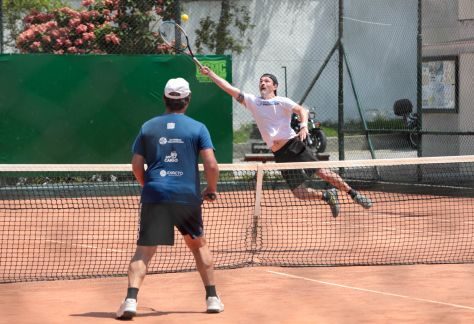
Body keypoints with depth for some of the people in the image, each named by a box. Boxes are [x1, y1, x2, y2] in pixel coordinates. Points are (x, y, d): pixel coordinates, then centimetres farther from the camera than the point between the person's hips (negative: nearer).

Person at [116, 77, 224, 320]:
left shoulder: (148, 127, 8)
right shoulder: (198, 128, 3)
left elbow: (137, 165, 7)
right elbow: (211, 164, -5)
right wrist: (211, 190, 11)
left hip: (154, 196, 0)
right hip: (188, 197, 0)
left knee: (144, 251, -1)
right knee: (199, 244, 22)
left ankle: (131, 299, -20)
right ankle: (212, 298, 23)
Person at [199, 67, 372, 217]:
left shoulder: (282, 101, 4)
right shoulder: (252, 101, 12)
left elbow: (302, 110, -8)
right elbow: (229, 88, 10)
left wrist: (303, 126, -27)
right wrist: (210, 73, 6)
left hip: (294, 144, -3)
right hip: (280, 155, 3)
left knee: (323, 172, -10)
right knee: (299, 193, -4)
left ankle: (354, 194, 5)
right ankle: (328, 196, 19)